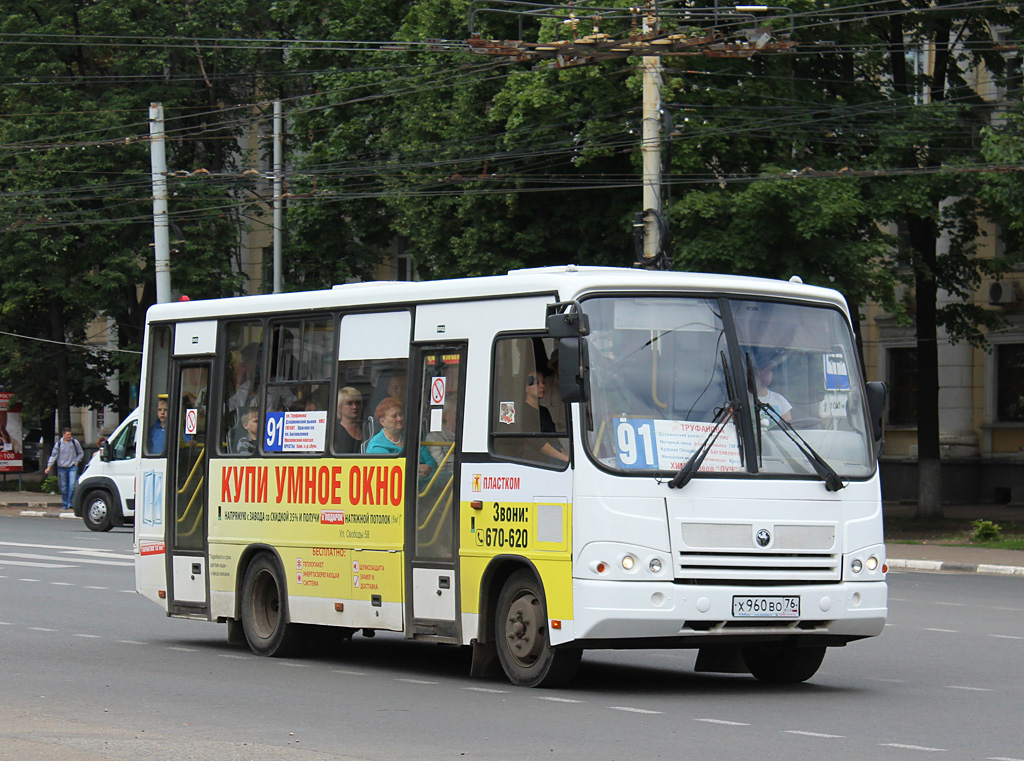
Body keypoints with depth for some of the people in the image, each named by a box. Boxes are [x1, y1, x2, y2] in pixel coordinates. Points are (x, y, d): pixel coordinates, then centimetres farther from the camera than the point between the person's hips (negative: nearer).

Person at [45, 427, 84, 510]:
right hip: (62, 467, 1)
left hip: (73, 467, -1)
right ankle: (64, 505, 15)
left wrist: (77, 462, 2)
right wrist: (49, 467, -3)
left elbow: (81, 453, 13)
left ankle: (70, 503, -11)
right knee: (63, 487, 6)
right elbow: (53, 455, 3)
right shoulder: (58, 443, -1)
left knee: (72, 485, -16)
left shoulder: (74, 442, 0)